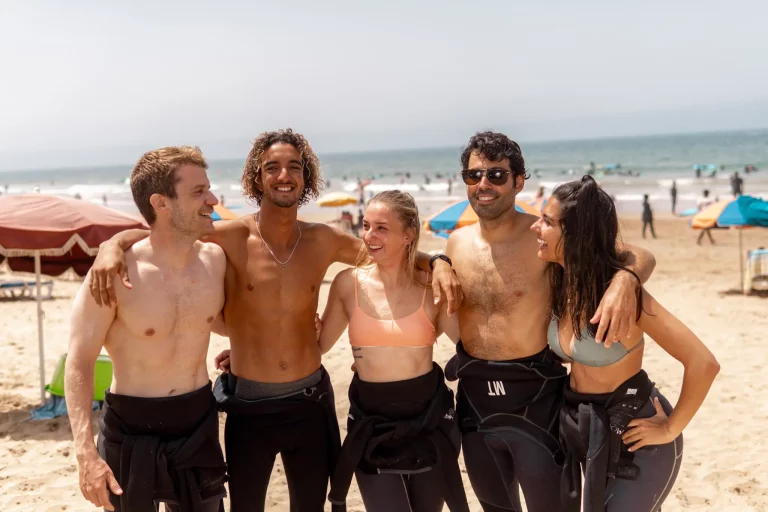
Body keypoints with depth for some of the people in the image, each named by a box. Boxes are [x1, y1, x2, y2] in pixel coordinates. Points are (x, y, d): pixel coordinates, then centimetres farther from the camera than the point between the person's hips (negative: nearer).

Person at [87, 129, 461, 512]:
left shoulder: (322, 241, -2)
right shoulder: (232, 237, -10)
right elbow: (152, 235, -7)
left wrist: (436, 263, -8)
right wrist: (113, 246, -28)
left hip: (309, 403, 3)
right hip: (249, 406, -2)